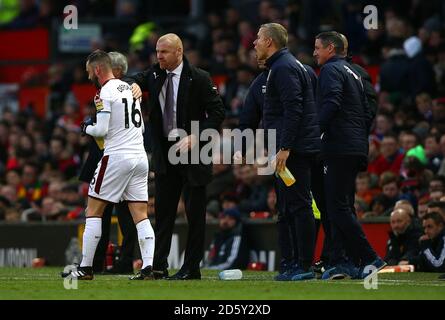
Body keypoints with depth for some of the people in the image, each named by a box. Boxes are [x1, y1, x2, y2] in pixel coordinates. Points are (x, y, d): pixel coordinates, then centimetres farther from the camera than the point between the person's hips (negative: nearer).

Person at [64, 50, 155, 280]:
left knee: (93, 211, 3)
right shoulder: (129, 88, 16)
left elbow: (101, 130, -14)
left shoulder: (106, 93, -9)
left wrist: (86, 128, 5)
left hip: (117, 156, -7)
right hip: (139, 156, 7)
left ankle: (86, 268, 3)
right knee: (140, 216, 4)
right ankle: (148, 267, -8)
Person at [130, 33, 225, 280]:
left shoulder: (199, 79, -10)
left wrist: (195, 138, -18)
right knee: (163, 211, 6)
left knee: (195, 212, 0)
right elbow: (136, 80, 17)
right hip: (164, 152, 5)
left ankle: (191, 268, 5)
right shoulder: (155, 75, 5)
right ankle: (158, 267, 9)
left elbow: (217, 112, -10)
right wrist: (134, 85, -8)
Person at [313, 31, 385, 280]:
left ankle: (369, 258, -15)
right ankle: (340, 262, 7)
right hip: (357, 149, 10)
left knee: (338, 207, -10)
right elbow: (367, 114, 23)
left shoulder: (331, 70, -4)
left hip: (339, 147, -10)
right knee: (343, 206, 10)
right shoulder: (353, 73, 23)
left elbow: (331, 104, -20)